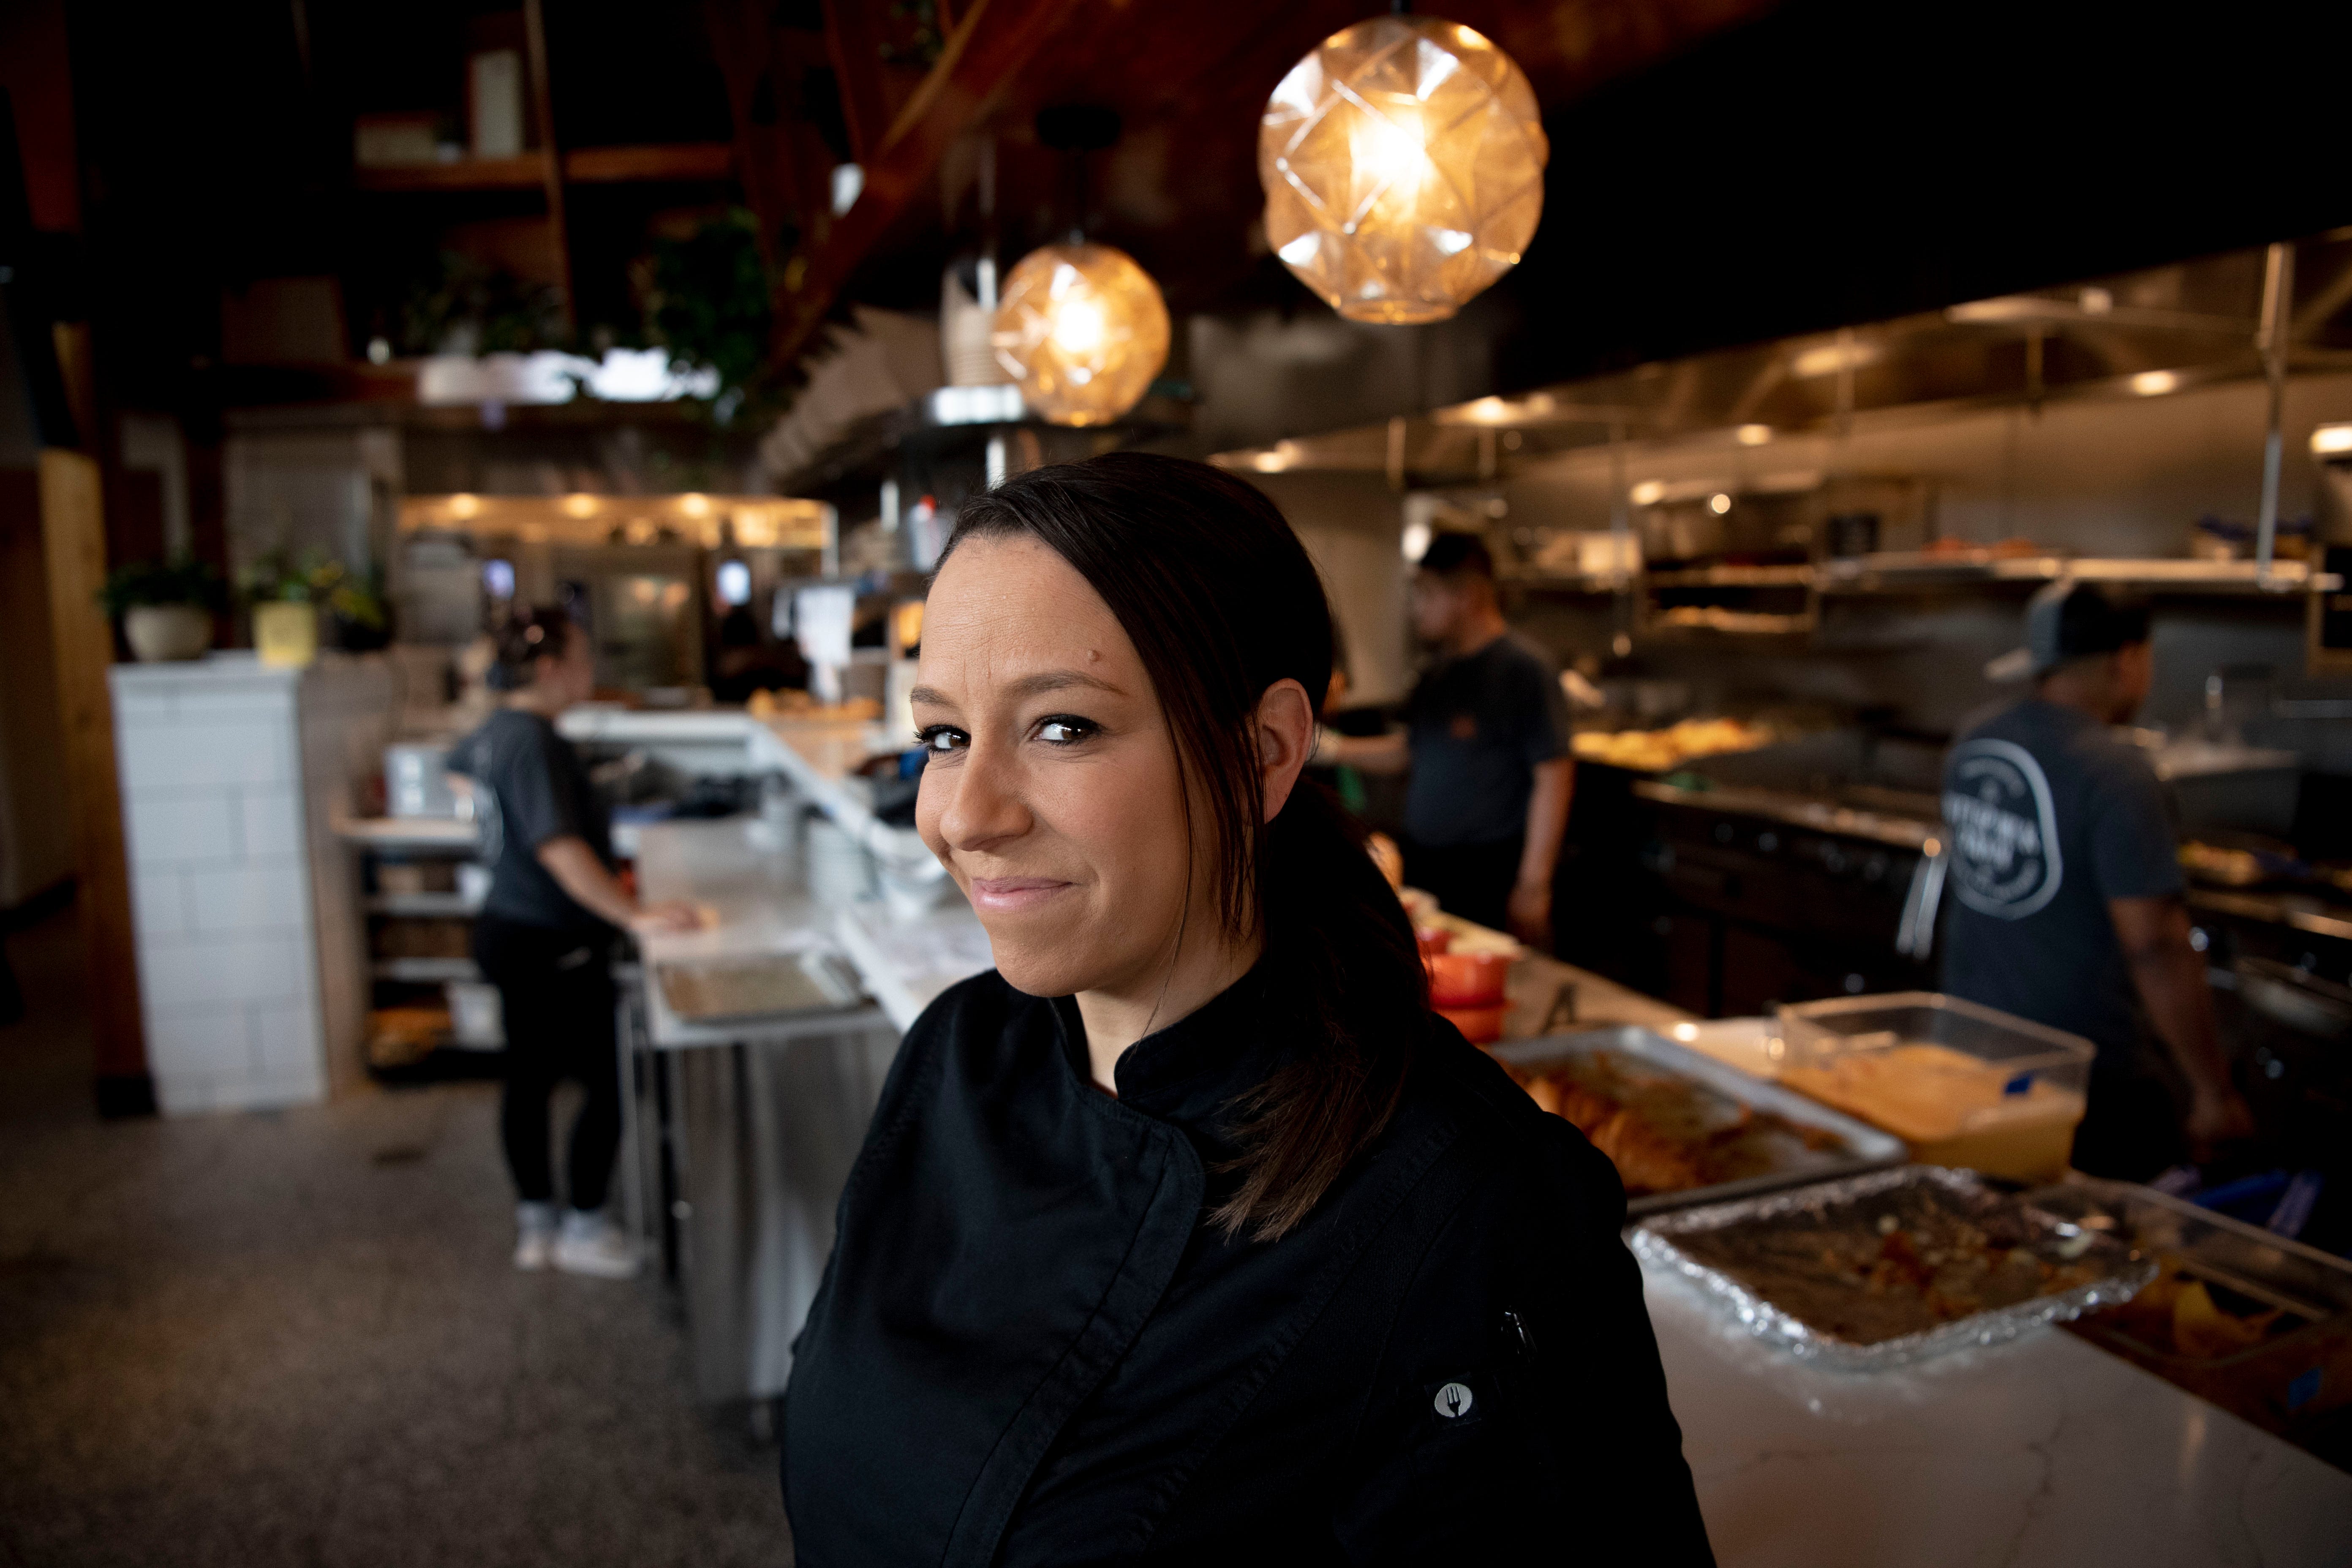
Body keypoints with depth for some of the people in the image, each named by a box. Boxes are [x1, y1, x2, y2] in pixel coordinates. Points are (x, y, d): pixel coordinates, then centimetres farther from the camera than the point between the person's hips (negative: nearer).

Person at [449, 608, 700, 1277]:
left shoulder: (496, 730, 8)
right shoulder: (534, 741, -23)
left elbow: (459, 764, 33)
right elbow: (561, 849, -31)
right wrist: (635, 914, -31)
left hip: (509, 928, 10)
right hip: (551, 944, -10)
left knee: (530, 1078, 17)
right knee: (607, 1083, 0)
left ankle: (534, 1224, 29)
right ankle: (583, 1228, 13)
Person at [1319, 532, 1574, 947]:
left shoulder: (1524, 667, -12)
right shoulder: (1437, 675, 12)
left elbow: (1554, 776, -16)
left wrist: (1533, 885, -18)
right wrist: (1338, 748, 6)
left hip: (1491, 880, -7)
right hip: (1424, 866, 7)